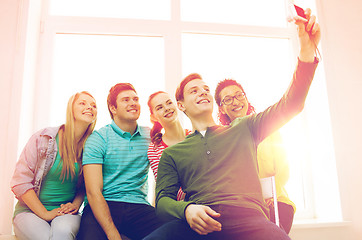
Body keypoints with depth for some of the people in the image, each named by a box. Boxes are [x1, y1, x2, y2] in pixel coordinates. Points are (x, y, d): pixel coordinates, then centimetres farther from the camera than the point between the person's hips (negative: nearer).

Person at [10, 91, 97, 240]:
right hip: (31, 210, -1)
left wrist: (75, 204, -9)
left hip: (65, 212, 1)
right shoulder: (43, 138, -9)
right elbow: (20, 182, -9)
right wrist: (44, 214, -13)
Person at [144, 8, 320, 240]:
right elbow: (163, 199, 12)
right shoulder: (172, 153, 22)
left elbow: (289, 105, 15)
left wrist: (307, 49, 2)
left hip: (247, 216, 1)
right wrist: (186, 209, -13)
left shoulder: (244, 129, 23)